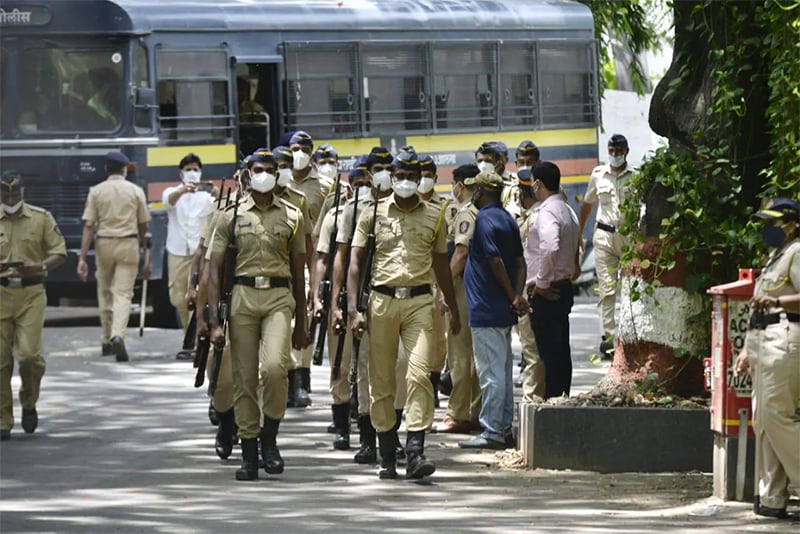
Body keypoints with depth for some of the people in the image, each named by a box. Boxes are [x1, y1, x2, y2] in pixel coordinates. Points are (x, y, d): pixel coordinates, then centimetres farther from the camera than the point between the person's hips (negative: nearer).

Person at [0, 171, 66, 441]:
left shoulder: (41, 218, 4)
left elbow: (59, 253, 5)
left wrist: (39, 267, -14)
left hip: (31, 294, -1)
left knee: (29, 353, -13)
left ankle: (29, 403, 16)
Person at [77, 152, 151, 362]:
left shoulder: (96, 191, 0)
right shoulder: (135, 191, 1)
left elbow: (88, 226, -5)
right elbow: (143, 226, 7)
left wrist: (82, 258, -5)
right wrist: (146, 252, 20)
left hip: (104, 244, 1)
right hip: (128, 244, -1)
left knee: (105, 293, 16)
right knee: (123, 294, -4)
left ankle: (107, 341, 23)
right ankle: (118, 335, -26)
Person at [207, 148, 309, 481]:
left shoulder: (291, 216, 10)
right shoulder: (231, 216, 6)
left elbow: (298, 272, 14)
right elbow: (215, 269, 5)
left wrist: (301, 324, 15)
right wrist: (214, 320, -3)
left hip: (279, 296, 0)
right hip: (242, 295, 0)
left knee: (275, 366, -21)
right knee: (244, 377, 0)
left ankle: (269, 438, -2)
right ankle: (249, 455, 8)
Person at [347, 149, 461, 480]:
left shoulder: (434, 216, 9)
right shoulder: (373, 214, 5)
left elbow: (441, 264, 19)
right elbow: (356, 263, 4)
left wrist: (453, 309, 22)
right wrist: (353, 309, -6)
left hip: (419, 301, 0)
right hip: (382, 300, 0)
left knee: (420, 375, -15)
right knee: (381, 381, 3)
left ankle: (415, 451, -18)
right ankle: (387, 456, 13)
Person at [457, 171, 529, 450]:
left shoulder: (484, 220, -15)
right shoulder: (507, 219, 13)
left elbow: (496, 262, -21)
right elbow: (520, 262, 9)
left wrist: (512, 297, -11)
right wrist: (518, 295, -3)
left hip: (487, 311, -9)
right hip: (504, 311, 9)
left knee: (491, 372, -7)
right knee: (504, 370, 13)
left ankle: (492, 432, -6)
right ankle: (504, 429, 18)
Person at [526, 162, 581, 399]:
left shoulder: (547, 213, -17)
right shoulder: (567, 210, 14)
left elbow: (550, 248, -33)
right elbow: (576, 244, 25)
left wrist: (541, 282, -23)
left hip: (546, 293, -10)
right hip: (564, 287, 10)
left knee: (550, 354, -7)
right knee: (561, 353, 14)